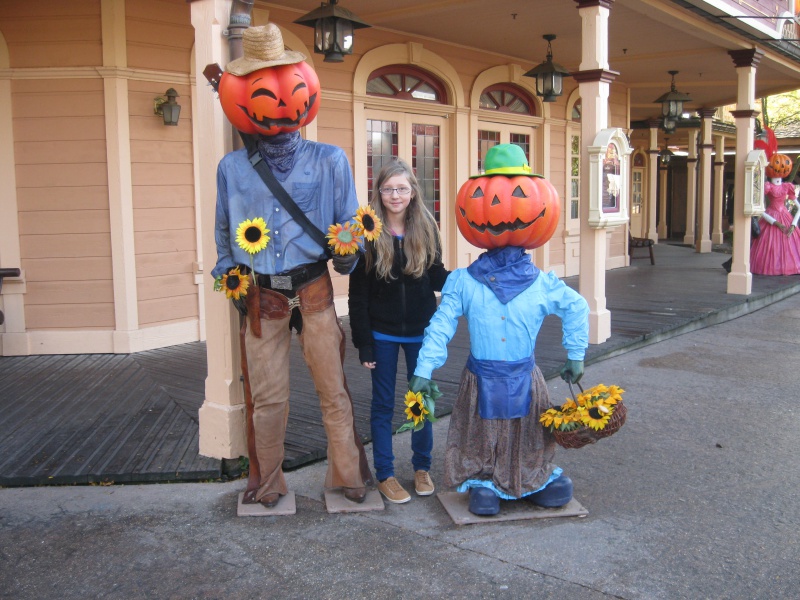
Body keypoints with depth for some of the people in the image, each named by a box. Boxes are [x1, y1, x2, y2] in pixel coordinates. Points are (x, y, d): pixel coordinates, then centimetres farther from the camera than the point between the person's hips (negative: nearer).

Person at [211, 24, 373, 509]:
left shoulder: (329, 161, -2)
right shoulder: (233, 167, 3)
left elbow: (350, 226, 3)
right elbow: (225, 232, 14)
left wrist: (346, 256, -13)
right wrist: (230, 277, 6)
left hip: (313, 291, -1)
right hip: (261, 297, 1)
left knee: (334, 389, 5)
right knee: (266, 396, 10)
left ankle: (349, 474, 24)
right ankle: (266, 482, 29)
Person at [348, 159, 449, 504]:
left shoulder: (426, 228, -2)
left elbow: (437, 278, 3)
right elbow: (358, 293, -8)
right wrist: (363, 342, -10)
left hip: (420, 331, 2)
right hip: (382, 333, -2)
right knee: (383, 404, 8)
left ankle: (422, 467, 29)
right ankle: (384, 474, 20)